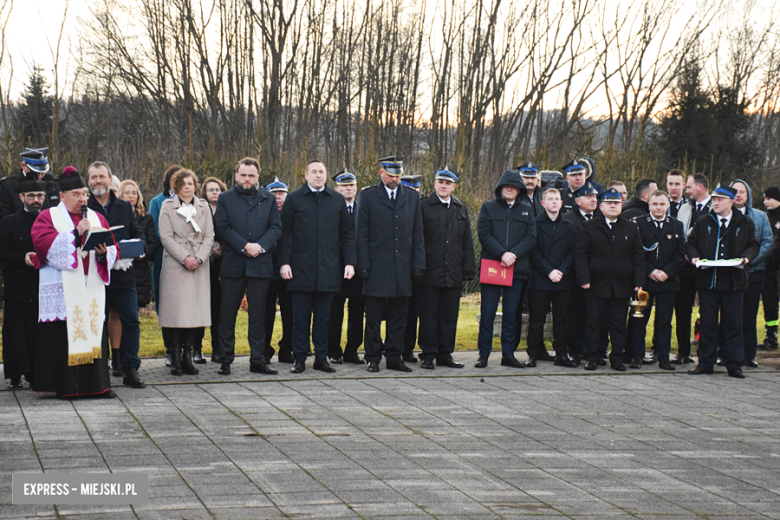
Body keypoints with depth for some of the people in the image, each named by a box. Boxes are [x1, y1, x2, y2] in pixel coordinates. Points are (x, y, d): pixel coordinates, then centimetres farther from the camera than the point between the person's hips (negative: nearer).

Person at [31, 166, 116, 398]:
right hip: (62, 290, -3)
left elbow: (113, 250, 11)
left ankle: (96, 384, 2)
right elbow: (44, 242, -11)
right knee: (63, 335, -6)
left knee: (93, 332, 0)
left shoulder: (97, 218, 18)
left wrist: (104, 252, -12)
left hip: (91, 288, 3)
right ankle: (65, 386, -1)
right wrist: (76, 233, -16)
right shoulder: (48, 217, 7)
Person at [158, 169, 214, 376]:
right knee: (176, 310, -6)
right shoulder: (167, 207, 6)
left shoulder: (203, 207, 14)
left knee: (195, 310, -1)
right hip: (175, 265, -3)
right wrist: (184, 258, -11)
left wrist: (199, 258, -7)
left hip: (199, 266, 3)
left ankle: (188, 356, 3)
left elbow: (209, 236, 8)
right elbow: (166, 237, -2)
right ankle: (175, 357, -2)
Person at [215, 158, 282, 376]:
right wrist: (245, 246, -14)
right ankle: (226, 359, 8)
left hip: (260, 264, 1)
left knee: (258, 314, 5)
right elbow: (223, 227, -3)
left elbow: (276, 227, 5)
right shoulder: (225, 199, 6)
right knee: (228, 313, 1)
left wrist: (260, 246, -11)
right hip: (233, 263, -1)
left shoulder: (268, 200, 12)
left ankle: (257, 360, 10)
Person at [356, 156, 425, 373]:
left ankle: (394, 358, 14)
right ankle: (373, 359, 9)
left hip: (402, 267, 3)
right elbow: (361, 234, 0)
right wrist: (363, 265, -7)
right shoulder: (368, 196, 3)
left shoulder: (412, 197, 11)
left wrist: (418, 263, 3)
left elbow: (418, 233, 11)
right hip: (376, 267, -3)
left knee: (398, 318, 7)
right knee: (373, 318, 2)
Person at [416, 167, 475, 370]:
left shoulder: (461, 209, 13)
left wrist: (468, 270, 7)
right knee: (428, 316, 1)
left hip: (453, 274, 4)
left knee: (450, 316, 8)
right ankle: (427, 355, 8)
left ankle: (445, 354, 16)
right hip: (430, 274, -4)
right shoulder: (424, 206, 0)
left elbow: (467, 242, 14)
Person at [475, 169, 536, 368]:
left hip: (516, 269, 2)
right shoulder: (488, 207, 7)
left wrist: (513, 254, -12)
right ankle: (484, 354, 4)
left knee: (511, 314, 6)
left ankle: (508, 354, 12)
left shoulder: (526, 210, 13)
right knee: (487, 313, -3)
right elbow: (483, 233, -3)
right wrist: (502, 254, -15)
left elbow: (531, 237, 4)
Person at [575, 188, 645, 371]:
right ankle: (591, 357, 11)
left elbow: (638, 257, 9)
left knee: (619, 323, 6)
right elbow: (580, 255, -1)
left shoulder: (631, 228, 11)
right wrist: (584, 279, -11)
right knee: (593, 322, 3)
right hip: (597, 285, -2)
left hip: (622, 286, 2)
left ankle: (617, 357, 14)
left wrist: (639, 281, 0)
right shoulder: (589, 227, 4)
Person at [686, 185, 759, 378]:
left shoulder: (744, 223, 6)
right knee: (707, 324, 5)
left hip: (734, 281, -1)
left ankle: (734, 365, 9)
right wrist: (694, 256, -6)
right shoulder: (704, 222, 8)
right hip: (708, 280, 1)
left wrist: (746, 256, -8)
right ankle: (705, 363, 13)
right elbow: (690, 243, 14)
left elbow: (753, 245, 12)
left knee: (733, 324, 3)